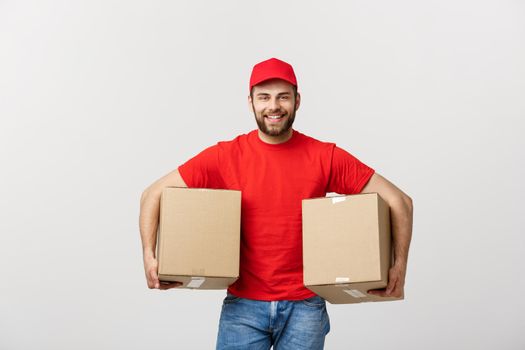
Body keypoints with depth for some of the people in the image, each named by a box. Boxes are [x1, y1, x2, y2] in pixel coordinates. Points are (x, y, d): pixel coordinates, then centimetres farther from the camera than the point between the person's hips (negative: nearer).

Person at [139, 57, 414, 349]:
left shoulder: (325, 158, -4)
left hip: (305, 305, 0)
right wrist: (149, 256, -11)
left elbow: (399, 201, -2)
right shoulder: (226, 156, -3)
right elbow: (154, 194, 0)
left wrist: (399, 266, -11)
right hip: (243, 304, 0)